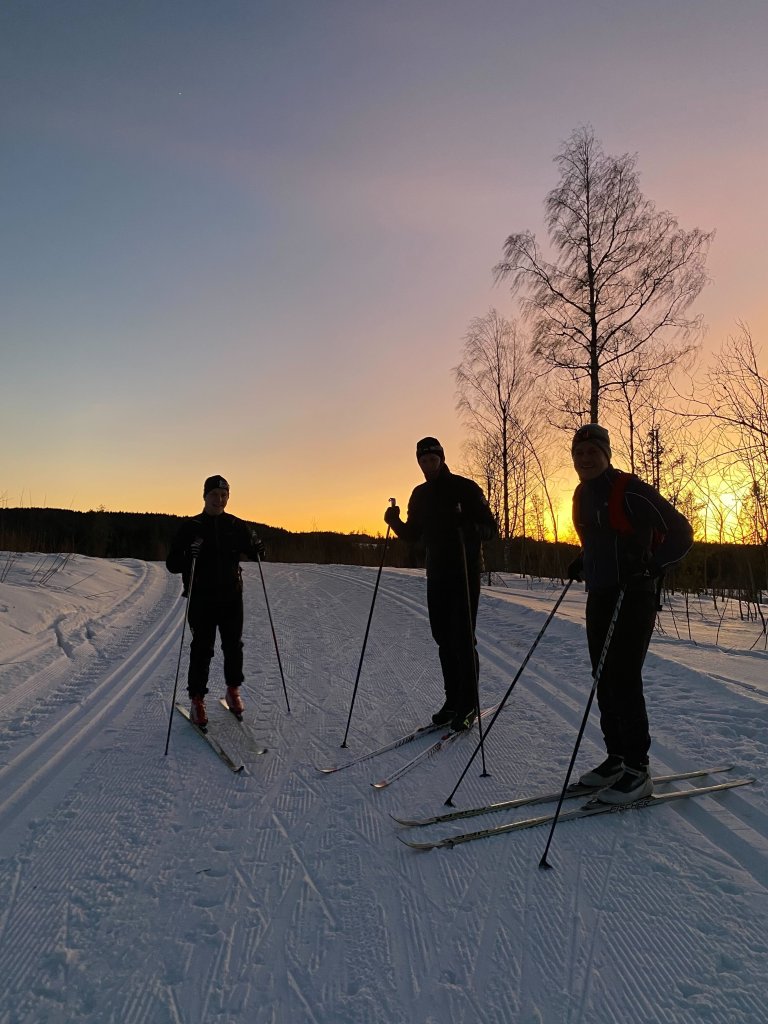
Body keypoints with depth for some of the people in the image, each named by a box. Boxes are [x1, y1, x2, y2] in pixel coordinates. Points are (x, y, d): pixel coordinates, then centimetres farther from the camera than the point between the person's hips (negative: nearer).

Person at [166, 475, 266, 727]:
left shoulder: (236, 526, 5)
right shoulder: (190, 527, -1)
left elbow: (257, 552, 15)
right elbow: (172, 564, -3)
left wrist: (255, 549, -9)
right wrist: (189, 555, -24)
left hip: (231, 597, 2)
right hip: (201, 599, -2)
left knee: (233, 646, 8)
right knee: (202, 649, 0)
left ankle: (233, 690, 28)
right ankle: (197, 699, 14)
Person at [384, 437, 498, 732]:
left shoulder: (465, 488, -7)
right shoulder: (420, 494, 11)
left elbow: (491, 527, -8)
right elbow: (413, 534, 17)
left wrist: (472, 529, -30)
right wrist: (395, 522, -3)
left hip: (465, 573, -6)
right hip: (437, 574, 6)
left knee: (463, 638, -5)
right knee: (444, 639, 9)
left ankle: (469, 704, 7)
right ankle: (453, 700, 21)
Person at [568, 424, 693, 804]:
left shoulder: (630, 491, -13)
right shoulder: (583, 496, 12)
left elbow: (680, 533, -13)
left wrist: (649, 565, -25)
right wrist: (582, 564, 10)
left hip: (634, 597, -8)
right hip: (599, 597, 8)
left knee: (624, 679, -7)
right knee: (604, 680, 10)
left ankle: (637, 770, 6)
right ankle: (616, 759, 22)